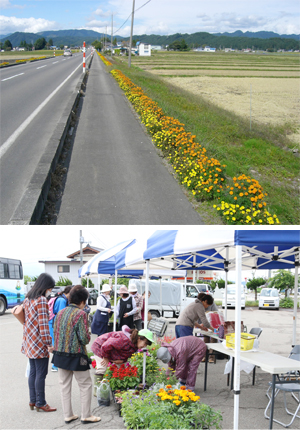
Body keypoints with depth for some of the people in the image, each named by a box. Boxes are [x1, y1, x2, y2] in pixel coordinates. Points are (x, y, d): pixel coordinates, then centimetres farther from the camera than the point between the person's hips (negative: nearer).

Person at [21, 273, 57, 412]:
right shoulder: (42, 300, -16)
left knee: (33, 372, 15)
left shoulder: (28, 299, 11)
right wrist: (49, 343, -17)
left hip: (29, 342, 9)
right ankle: (40, 403, 7)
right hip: (39, 343, -9)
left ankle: (33, 400, 22)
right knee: (41, 373, 0)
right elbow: (43, 324, -20)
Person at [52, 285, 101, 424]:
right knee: (85, 385, 9)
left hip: (60, 354, 6)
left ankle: (68, 415, 22)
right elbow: (85, 338, -18)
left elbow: (55, 333, 10)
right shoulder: (81, 314, -15)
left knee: (64, 385, 15)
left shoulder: (60, 313, 5)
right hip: (76, 356, -6)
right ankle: (86, 416, 14)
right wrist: (88, 337, 3)